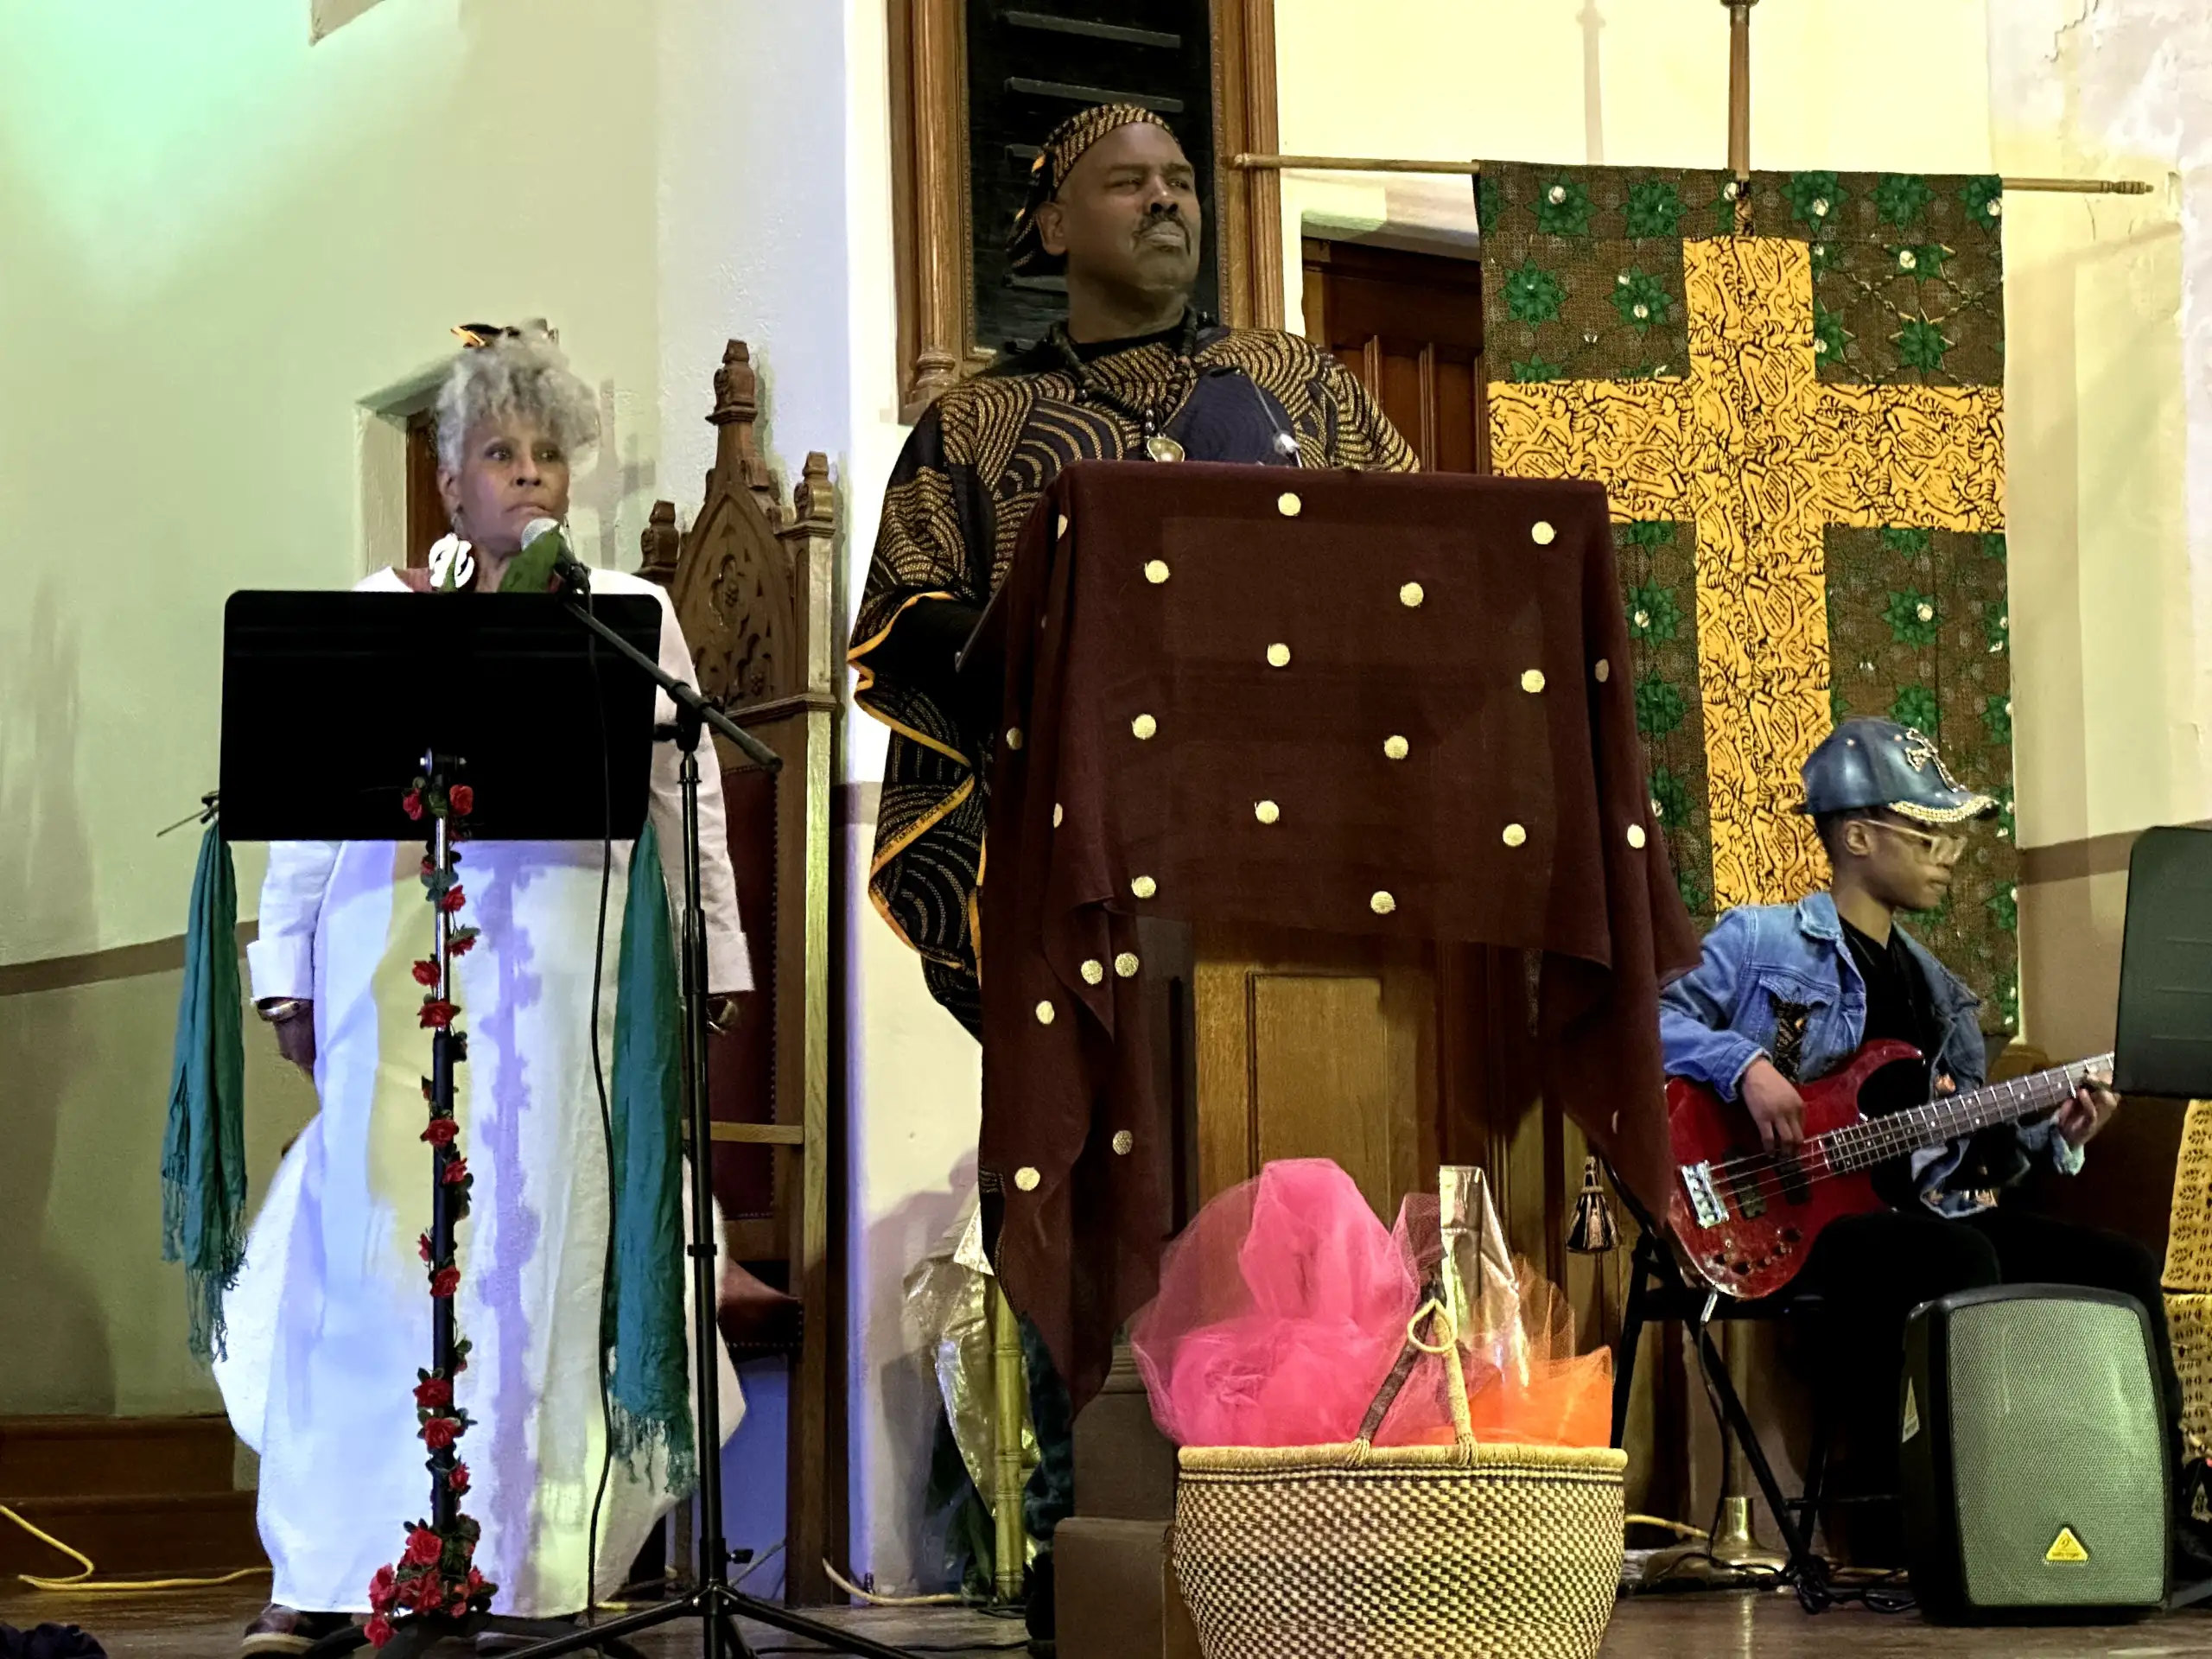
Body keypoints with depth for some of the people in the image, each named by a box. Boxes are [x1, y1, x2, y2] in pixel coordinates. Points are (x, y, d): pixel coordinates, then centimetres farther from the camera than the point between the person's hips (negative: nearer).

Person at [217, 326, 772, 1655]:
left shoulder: (634, 613, 15)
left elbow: (689, 800, 13)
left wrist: (711, 963, 7)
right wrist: (291, 970, 6)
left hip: (573, 956, 0)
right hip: (399, 953, 0)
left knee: (546, 1242, -3)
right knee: (374, 1239, -7)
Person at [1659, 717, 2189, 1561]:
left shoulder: (1938, 991, 24)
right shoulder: (1761, 942, 3)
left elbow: (1969, 1153, 21)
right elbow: (1654, 1020, -6)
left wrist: (2049, 1134, 3)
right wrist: (1745, 1064, -20)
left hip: (1919, 1212, 7)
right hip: (1800, 1220, -7)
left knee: (2119, 1267, -7)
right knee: (1958, 1257, -36)